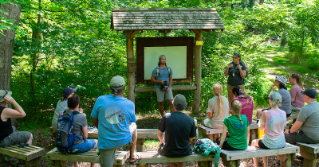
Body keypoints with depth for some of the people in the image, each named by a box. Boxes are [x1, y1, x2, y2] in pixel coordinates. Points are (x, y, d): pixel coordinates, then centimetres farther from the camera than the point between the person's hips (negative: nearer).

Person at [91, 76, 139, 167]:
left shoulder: (100, 100, -12)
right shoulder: (130, 104, -11)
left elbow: (95, 121, 0)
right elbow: (130, 123, 5)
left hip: (106, 142, -1)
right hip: (124, 139, 1)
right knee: (133, 126, 32)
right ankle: (132, 156, 42)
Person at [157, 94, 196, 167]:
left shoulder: (166, 117, -14)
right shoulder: (190, 120, -12)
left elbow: (159, 134, -1)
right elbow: (190, 138, 0)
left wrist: (162, 140, 21)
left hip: (168, 153, -1)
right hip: (185, 153, 2)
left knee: (160, 147, 32)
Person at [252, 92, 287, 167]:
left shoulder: (266, 113, -20)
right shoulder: (283, 113, -5)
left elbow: (261, 128, -6)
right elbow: (283, 126, 10)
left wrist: (259, 123, 16)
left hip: (270, 144, -5)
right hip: (281, 143, 5)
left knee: (253, 142, 27)